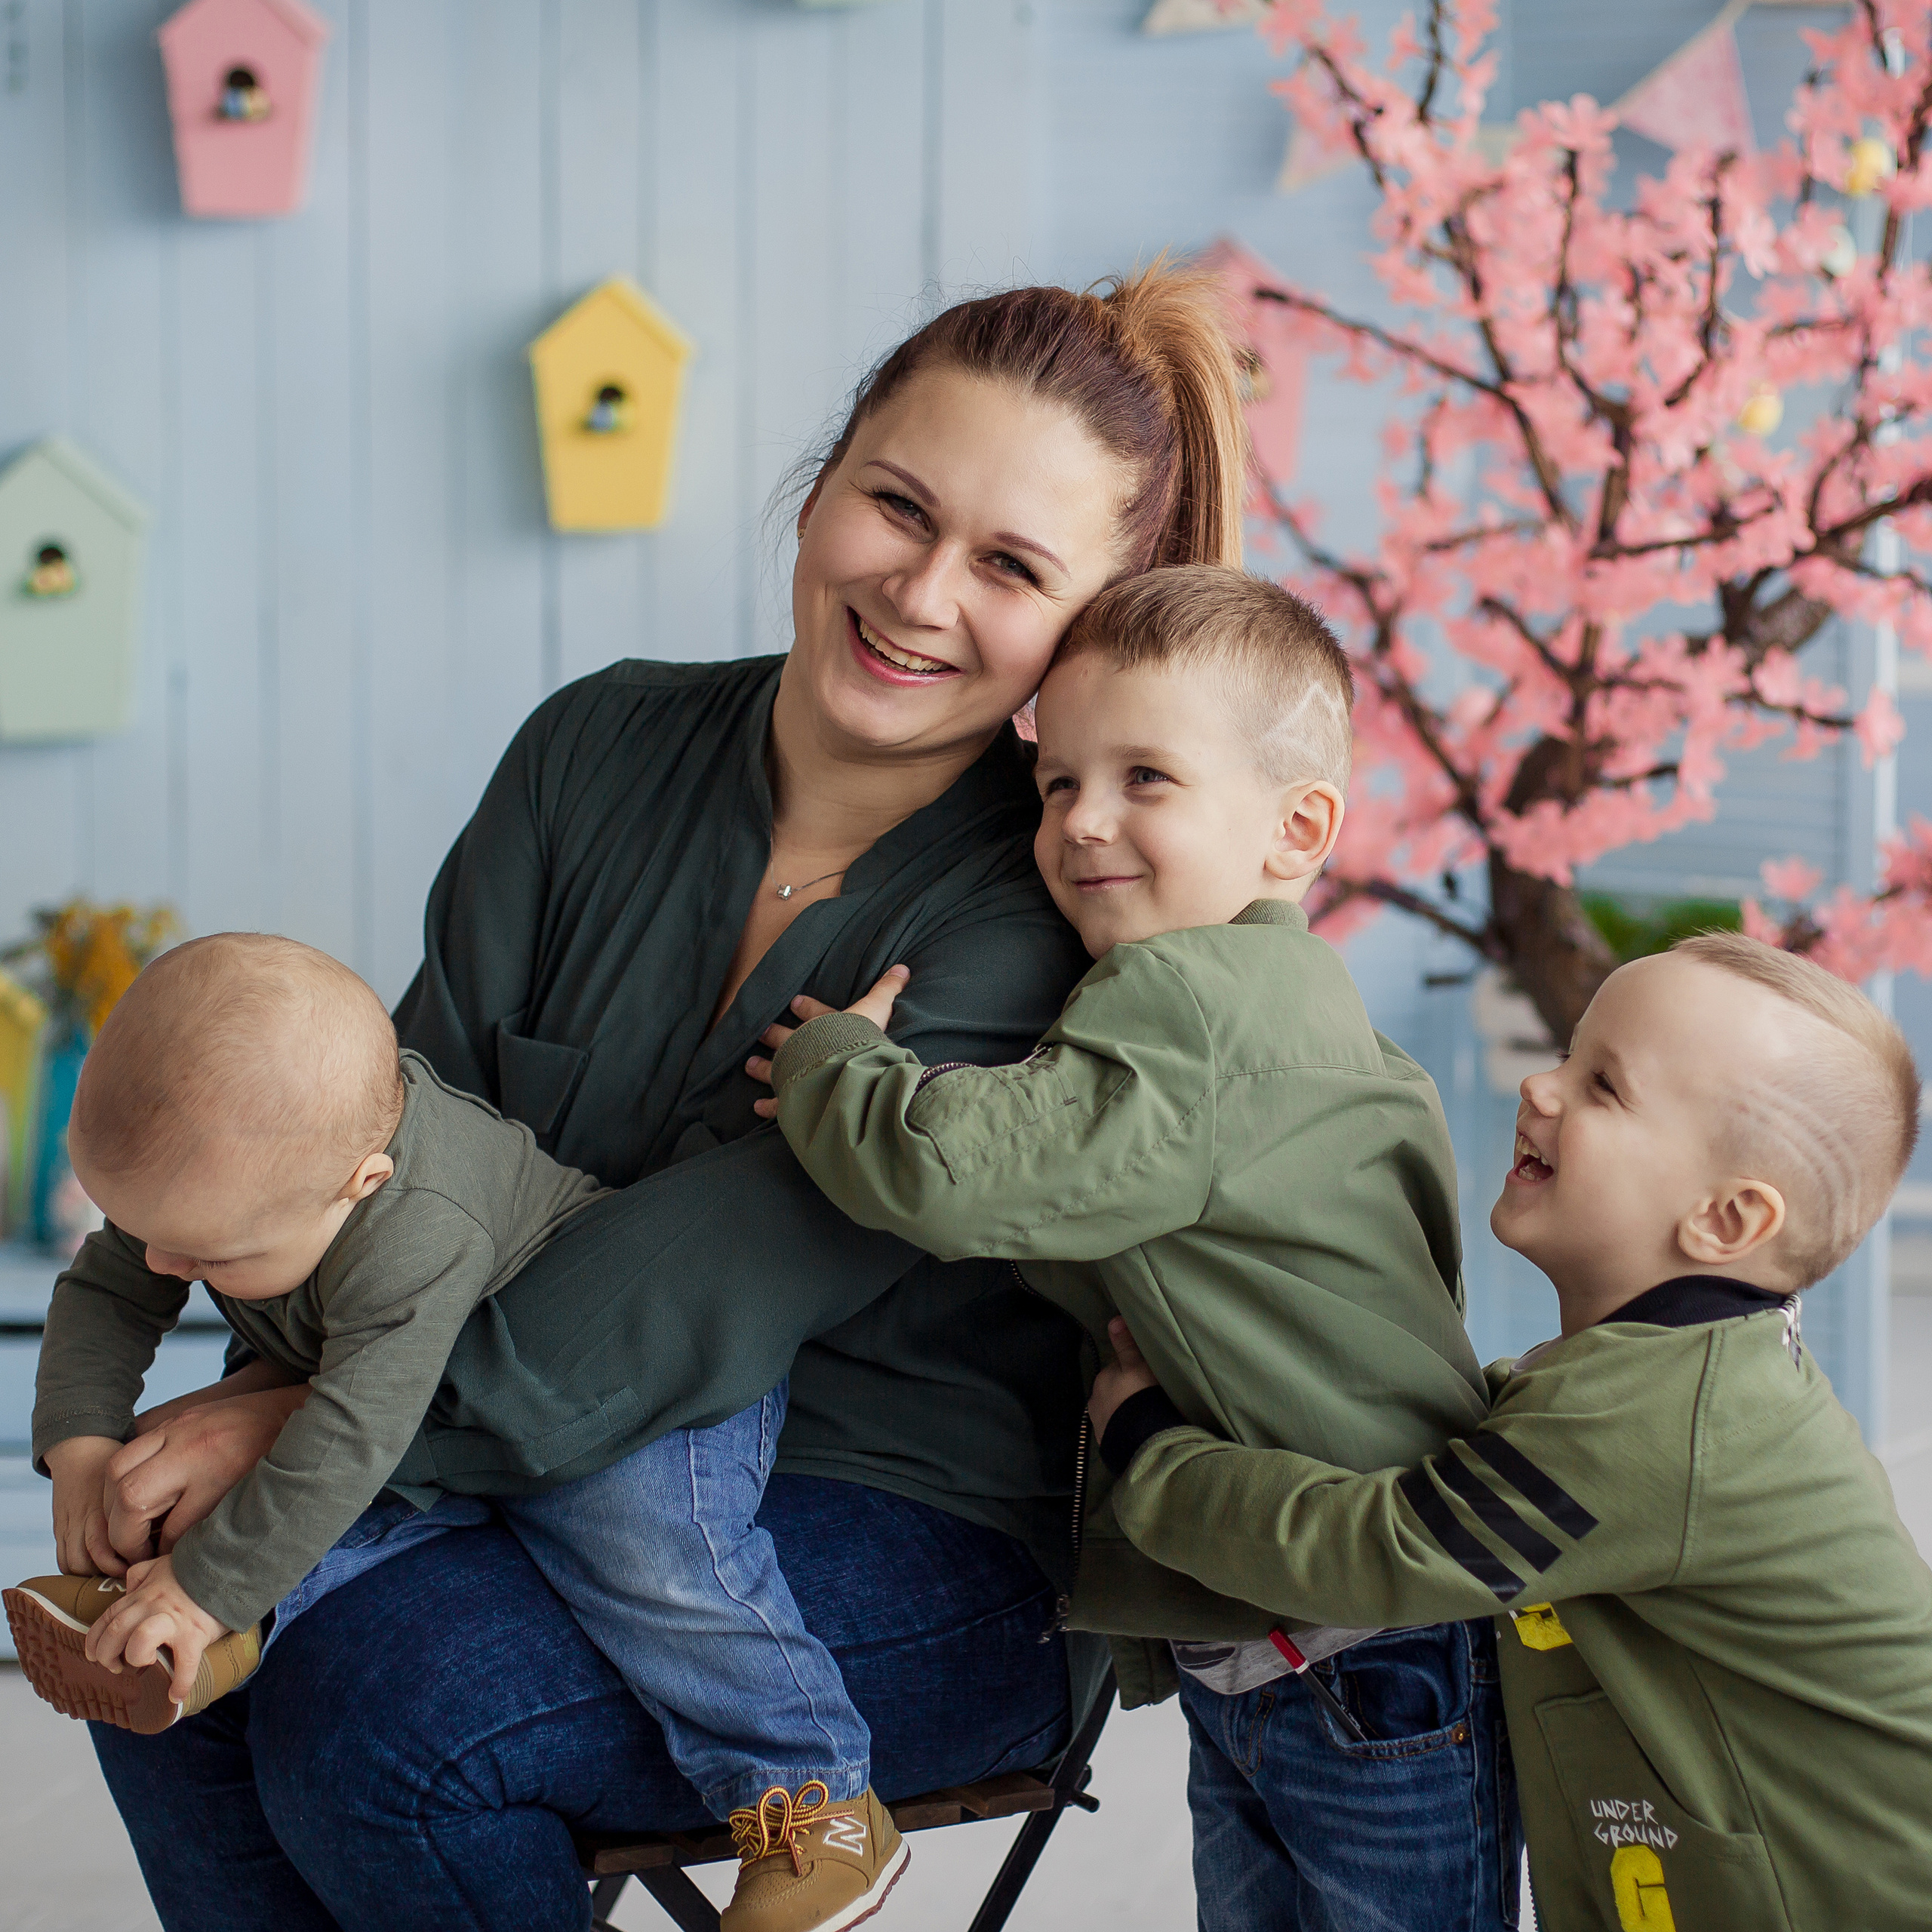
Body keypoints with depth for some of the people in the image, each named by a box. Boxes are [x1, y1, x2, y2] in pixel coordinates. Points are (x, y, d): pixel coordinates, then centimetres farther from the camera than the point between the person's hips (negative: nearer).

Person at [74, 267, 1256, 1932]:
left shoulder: (1037, 927, -19)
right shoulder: (603, 750, 0)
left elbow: (685, 1309, -25)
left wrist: (317, 1422, -20)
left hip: (928, 1549, -5)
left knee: (377, 1699, -25)